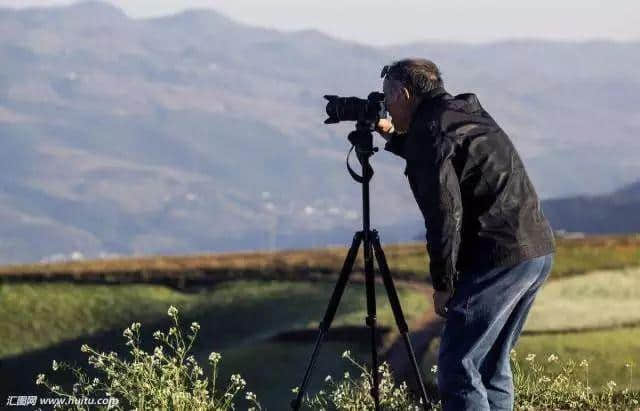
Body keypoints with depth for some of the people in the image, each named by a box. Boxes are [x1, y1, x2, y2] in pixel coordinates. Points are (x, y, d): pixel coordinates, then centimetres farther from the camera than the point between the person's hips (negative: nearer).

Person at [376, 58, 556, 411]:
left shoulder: (428, 133, -9)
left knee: (457, 366, -8)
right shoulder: (468, 114, 18)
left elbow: (445, 214, -16)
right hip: (539, 252, 9)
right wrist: (393, 138, 32)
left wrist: (443, 284, -8)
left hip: (500, 256, -9)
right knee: (492, 363, 16)